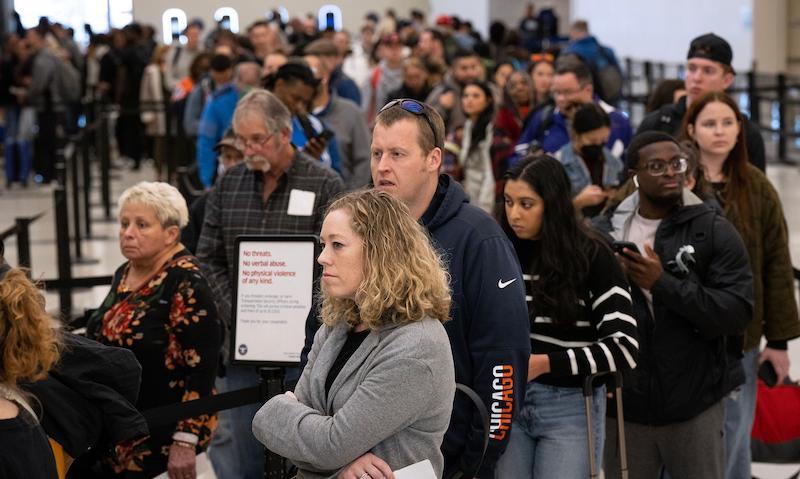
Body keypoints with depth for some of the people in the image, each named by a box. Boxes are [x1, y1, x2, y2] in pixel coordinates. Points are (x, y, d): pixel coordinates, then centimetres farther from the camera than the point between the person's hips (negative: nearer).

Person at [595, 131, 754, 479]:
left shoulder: (714, 230, -4)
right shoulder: (604, 232, 3)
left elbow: (738, 313, -12)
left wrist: (664, 283, -19)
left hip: (695, 406, -2)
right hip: (624, 403, 2)